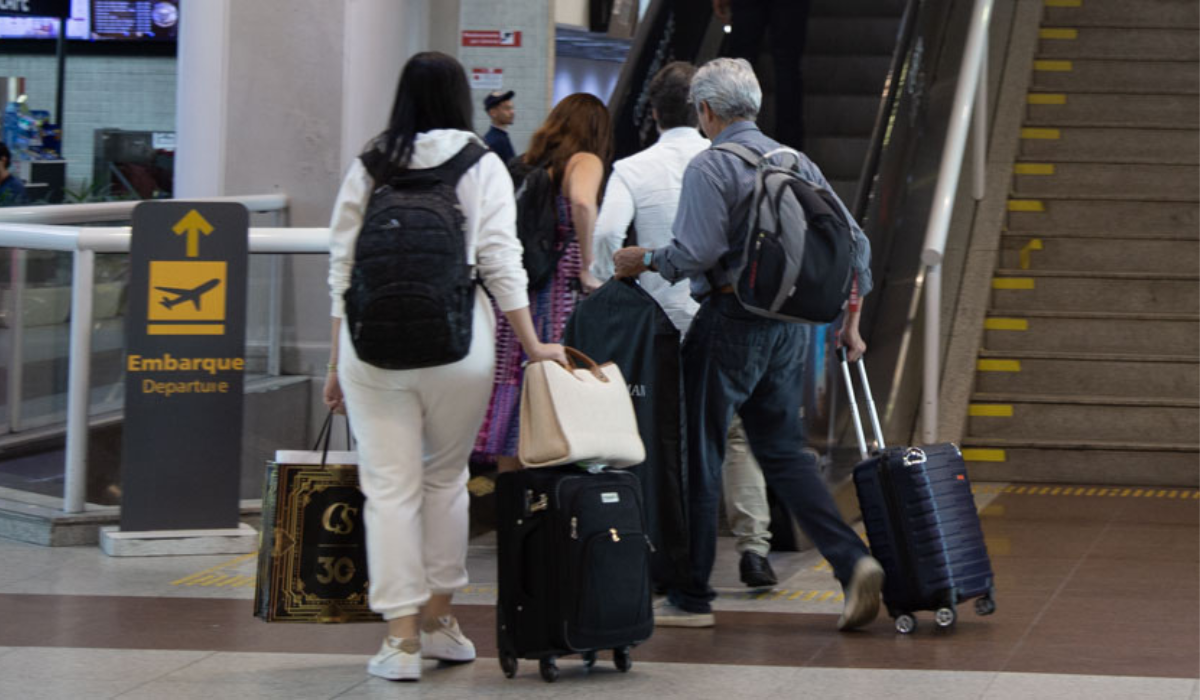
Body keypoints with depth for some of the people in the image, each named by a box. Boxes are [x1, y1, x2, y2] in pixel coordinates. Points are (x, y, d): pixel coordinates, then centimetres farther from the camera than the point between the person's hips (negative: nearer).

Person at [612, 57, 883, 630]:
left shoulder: (710, 167, -9)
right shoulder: (797, 163, 13)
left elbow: (698, 252, -20)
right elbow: (854, 242, 13)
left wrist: (643, 260, -2)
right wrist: (850, 321, 21)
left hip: (729, 323, -7)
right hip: (790, 325, 7)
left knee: (699, 455, 3)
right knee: (783, 450, 12)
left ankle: (691, 597, 7)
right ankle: (852, 560, -6)